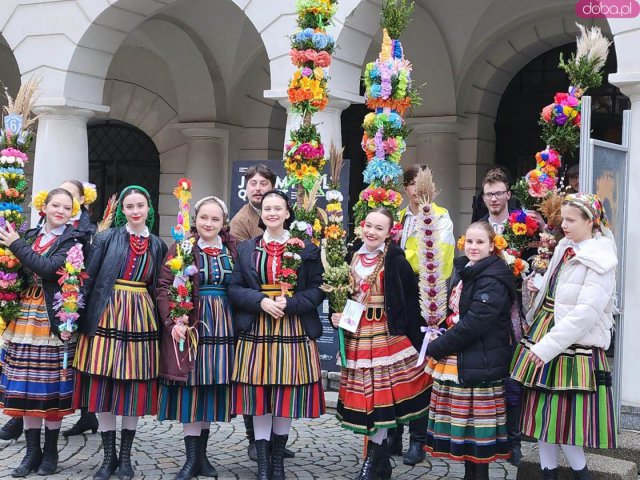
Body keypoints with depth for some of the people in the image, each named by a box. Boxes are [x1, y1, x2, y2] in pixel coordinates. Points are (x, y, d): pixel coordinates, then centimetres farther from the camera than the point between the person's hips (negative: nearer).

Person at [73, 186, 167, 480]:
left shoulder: (158, 245, 8)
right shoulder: (106, 238, 0)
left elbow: (157, 287, 11)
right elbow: (89, 279, -3)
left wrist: (160, 320, 3)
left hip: (141, 318, 2)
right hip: (107, 316, -2)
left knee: (135, 387, 4)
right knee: (102, 386, 1)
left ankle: (125, 456, 17)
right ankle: (109, 456, 14)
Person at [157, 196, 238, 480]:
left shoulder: (233, 250, 8)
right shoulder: (181, 248, 0)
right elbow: (164, 287, -5)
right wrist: (172, 321, -17)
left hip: (223, 327, 3)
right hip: (190, 326, -3)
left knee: (213, 388, 8)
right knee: (190, 388, -2)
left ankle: (202, 454, 18)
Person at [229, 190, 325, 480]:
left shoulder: (307, 248, 4)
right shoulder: (246, 249, 9)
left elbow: (317, 290, -1)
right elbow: (234, 289, 3)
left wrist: (289, 304, -16)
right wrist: (261, 301, -13)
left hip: (294, 331, -1)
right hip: (256, 331, 1)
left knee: (287, 396, 4)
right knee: (259, 397, 1)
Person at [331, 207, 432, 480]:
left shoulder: (396, 262, -8)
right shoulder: (352, 258, 8)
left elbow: (411, 304, -8)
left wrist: (415, 340, -11)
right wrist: (336, 316, 1)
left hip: (388, 335, -5)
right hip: (357, 336, 5)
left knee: (381, 394, -2)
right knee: (363, 395, 8)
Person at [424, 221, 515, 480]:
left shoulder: (493, 280, -14)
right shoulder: (463, 272, 14)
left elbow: (474, 324, -21)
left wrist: (436, 348, -14)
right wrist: (439, 343, 7)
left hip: (479, 364, -8)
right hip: (458, 361, 8)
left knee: (477, 425, -3)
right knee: (464, 423, 12)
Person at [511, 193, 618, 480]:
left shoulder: (599, 260, -13)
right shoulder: (564, 248, 11)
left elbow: (586, 312, -21)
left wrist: (547, 346, -24)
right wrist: (537, 288, 3)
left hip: (574, 345, -8)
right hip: (542, 335, 8)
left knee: (565, 417, -4)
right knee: (542, 411, 11)